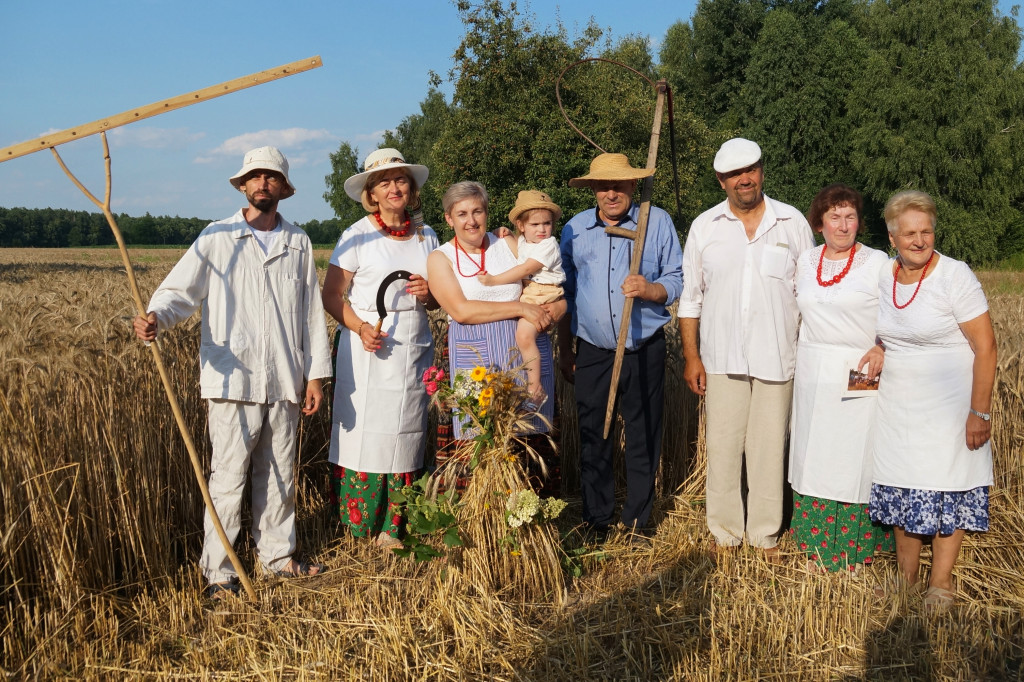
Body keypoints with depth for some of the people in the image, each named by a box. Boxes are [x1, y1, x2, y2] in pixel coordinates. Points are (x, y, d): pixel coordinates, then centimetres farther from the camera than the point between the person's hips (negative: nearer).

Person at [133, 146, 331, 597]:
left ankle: (278, 554, 30)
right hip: (233, 380, -3)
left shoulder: (298, 243, 12)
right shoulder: (217, 238, 2)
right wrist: (156, 318, -28)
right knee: (228, 477, -2)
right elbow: (181, 289, -6)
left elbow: (312, 312, 13)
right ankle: (219, 571, 9)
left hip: (284, 382, 4)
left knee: (279, 474, 14)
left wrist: (316, 374, 9)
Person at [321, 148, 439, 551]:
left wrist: (428, 295, -3)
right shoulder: (357, 236, -1)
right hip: (368, 351, -4)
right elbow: (332, 296, -3)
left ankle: (391, 530, 14)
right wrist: (361, 327, -19)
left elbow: (438, 300, 20)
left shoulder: (426, 236, 12)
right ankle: (357, 530, 7)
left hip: (414, 349, 4)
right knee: (364, 435, -5)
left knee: (405, 436, 5)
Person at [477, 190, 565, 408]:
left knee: (524, 334, -27)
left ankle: (535, 388, -19)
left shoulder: (548, 245, -11)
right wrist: (506, 238, 13)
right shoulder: (522, 242, 14)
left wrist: (494, 280, -20)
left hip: (543, 296, -10)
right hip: (524, 295, 10)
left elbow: (526, 269, -18)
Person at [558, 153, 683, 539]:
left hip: (645, 350, -2)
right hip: (592, 351, 2)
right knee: (592, 437, 7)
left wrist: (650, 289, -20)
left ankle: (637, 521, 20)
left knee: (643, 438, 6)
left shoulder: (658, 222, 1)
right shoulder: (575, 228, 8)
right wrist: (565, 350, 13)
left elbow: (678, 281, 2)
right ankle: (596, 519, 22)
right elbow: (566, 293, 14)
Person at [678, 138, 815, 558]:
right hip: (722, 359, 0)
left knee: (770, 448, 7)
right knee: (723, 447, 5)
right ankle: (725, 531, 20)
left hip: (777, 358, 0)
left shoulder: (793, 223, 3)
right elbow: (690, 297, 6)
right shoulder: (704, 228, 4)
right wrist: (691, 356, 1)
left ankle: (765, 533, 22)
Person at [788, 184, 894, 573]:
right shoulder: (805, 262, 10)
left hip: (860, 376, -4)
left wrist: (883, 349, -20)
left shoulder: (877, 263, -3)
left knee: (855, 460, -1)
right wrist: (795, 359, 13)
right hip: (813, 376, 4)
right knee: (814, 457, 8)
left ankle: (855, 550, 13)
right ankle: (817, 545, 20)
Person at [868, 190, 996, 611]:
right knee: (903, 489, 10)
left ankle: (941, 584, 16)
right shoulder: (883, 277, 2)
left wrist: (980, 413, -17)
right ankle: (905, 577, 24)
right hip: (897, 406, 5)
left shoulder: (955, 277, -15)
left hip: (947, 407, -5)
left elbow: (985, 347, -15)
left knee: (946, 491, 3)